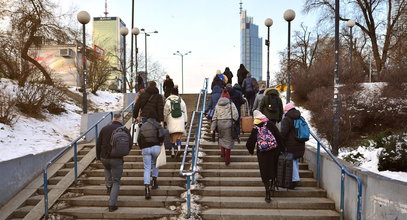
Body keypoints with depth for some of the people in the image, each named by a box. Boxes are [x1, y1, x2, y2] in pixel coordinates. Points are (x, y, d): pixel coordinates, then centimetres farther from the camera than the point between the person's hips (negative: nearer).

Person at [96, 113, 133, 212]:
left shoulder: (105, 128, 6)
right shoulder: (125, 130, -2)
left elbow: (98, 144, 7)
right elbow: (130, 144, -5)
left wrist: (98, 156, 16)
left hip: (104, 157, 3)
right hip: (117, 159, -3)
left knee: (107, 168, 38)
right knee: (116, 182, 6)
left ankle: (109, 186, 26)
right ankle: (112, 204, -1)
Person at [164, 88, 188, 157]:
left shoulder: (168, 101, 2)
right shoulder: (181, 101, 8)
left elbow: (165, 112, 3)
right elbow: (185, 112, 11)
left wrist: (164, 121, 12)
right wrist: (185, 121, 16)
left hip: (171, 121, -1)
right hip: (180, 121, 1)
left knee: (173, 138, 3)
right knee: (178, 137, 5)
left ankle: (172, 151, 3)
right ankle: (179, 148, -15)